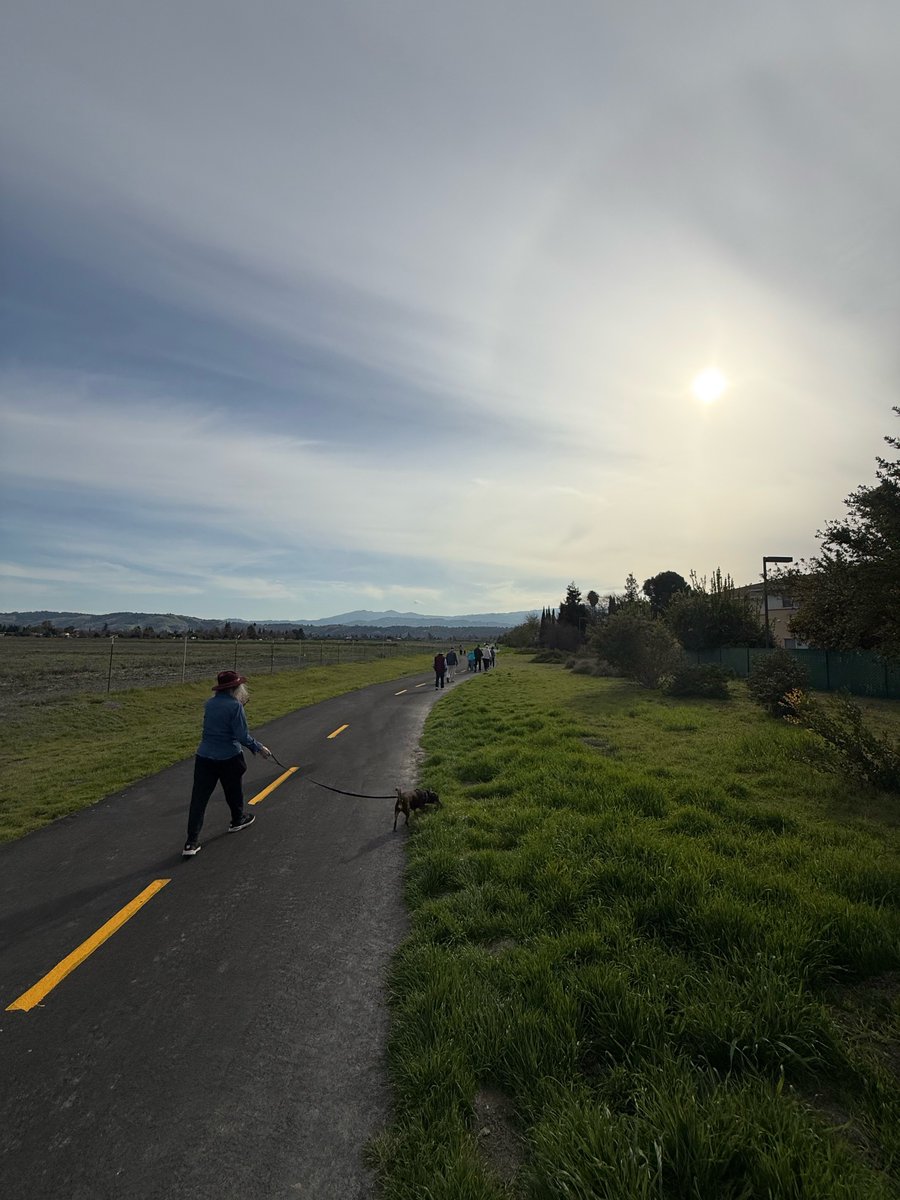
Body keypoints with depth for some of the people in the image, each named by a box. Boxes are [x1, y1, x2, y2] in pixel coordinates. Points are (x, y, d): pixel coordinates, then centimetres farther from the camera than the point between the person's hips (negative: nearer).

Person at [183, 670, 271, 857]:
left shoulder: (209, 704, 3)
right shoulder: (235, 705, -17)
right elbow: (242, 736, -18)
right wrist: (259, 748, -4)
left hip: (204, 757, 4)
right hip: (229, 757, -4)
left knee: (199, 798, 4)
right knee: (233, 790, 20)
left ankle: (191, 842, 2)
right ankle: (238, 820, 43)